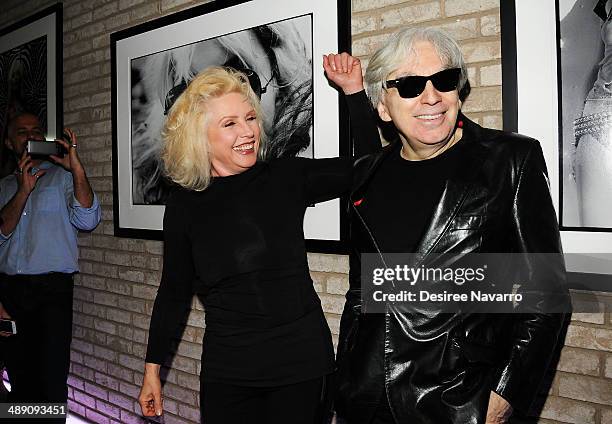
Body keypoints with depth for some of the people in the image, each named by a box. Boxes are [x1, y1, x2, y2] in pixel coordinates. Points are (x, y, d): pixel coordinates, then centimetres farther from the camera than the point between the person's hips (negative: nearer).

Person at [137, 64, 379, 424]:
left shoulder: (286, 178, -3)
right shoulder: (185, 205, -1)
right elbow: (174, 292, 8)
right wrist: (153, 369, 12)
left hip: (301, 366, 0)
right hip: (226, 374, 1)